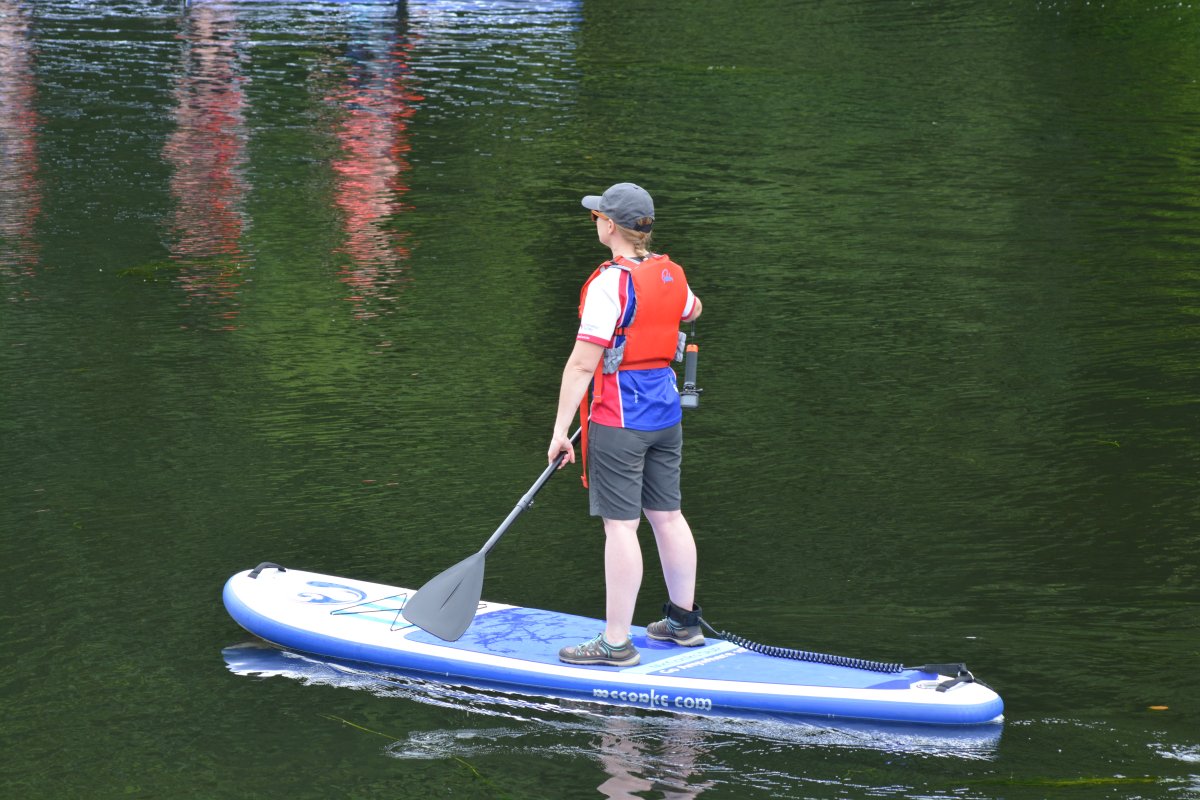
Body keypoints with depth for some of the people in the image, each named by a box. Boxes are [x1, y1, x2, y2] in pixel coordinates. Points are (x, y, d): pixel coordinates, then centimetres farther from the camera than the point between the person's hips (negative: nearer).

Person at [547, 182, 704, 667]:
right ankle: (684, 621, 27)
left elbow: (582, 364, -19)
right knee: (667, 515, 17)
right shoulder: (672, 276, 5)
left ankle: (617, 643, -2)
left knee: (620, 525, -5)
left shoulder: (610, 284, -18)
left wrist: (561, 431, -15)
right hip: (665, 413, 8)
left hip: (619, 422, -8)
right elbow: (691, 311, 31)